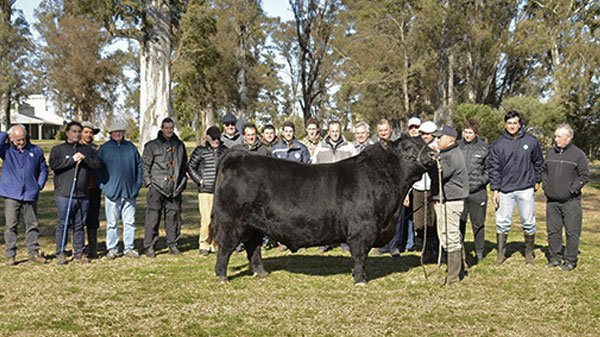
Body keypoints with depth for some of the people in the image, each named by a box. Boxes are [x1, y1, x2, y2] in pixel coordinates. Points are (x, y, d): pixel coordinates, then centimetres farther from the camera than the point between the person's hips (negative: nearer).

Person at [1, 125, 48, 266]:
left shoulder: (36, 150, 9)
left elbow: (43, 169, 18)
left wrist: (40, 185, 6)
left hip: (30, 195, 2)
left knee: (32, 225, 7)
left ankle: (33, 253, 17)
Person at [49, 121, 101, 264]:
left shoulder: (87, 150, 16)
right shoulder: (58, 149, 6)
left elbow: (97, 164, 4)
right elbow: (53, 164, -11)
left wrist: (85, 159, -11)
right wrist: (72, 160, -14)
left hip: (83, 194, 3)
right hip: (64, 194, -3)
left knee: (80, 225, 8)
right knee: (63, 224, -1)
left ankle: (79, 252, 15)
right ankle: (61, 252, 8)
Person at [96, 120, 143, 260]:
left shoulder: (131, 147, 11)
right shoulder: (104, 148, 3)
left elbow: (139, 165, 16)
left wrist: (138, 184, 8)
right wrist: (103, 185, -4)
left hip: (130, 191, 3)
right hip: (112, 191, -2)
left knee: (130, 221, 6)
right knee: (112, 222, 1)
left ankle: (129, 248, 14)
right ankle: (112, 249, 10)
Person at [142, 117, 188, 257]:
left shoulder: (180, 145, 14)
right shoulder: (152, 145, 2)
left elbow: (184, 165, 23)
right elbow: (145, 165, 3)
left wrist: (183, 182, 15)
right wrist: (148, 182, -5)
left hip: (175, 188, 4)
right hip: (157, 187, -4)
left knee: (174, 217, 6)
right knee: (153, 217, -6)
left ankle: (173, 245, 16)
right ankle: (149, 247, -1)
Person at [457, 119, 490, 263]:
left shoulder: (484, 148, 2)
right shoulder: (457, 146, 5)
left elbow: (489, 169, 6)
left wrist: (481, 181, -7)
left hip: (478, 192, -1)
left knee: (478, 224, 7)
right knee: (459, 223, 4)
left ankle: (479, 252, 19)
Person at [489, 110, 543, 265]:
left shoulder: (531, 141, 2)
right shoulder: (498, 144, 1)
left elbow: (538, 162, 14)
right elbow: (493, 167, 1)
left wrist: (537, 181, 14)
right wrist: (494, 189, -4)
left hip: (525, 188, 0)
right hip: (505, 190, 0)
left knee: (528, 223, 6)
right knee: (502, 223, 2)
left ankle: (529, 253, 21)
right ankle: (501, 254, 13)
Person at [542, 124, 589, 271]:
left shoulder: (578, 154, -4)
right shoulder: (550, 152, 11)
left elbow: (585, 175, -3)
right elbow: (544, 171, 22)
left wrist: (572, 189, -10)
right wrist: (545, 186, 9)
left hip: (571, 201, -5)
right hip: (552, 201, 5)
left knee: (572, 232, -2)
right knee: (553, 231, 9)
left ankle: (570, 260, 7)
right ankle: (555, 257, 20)